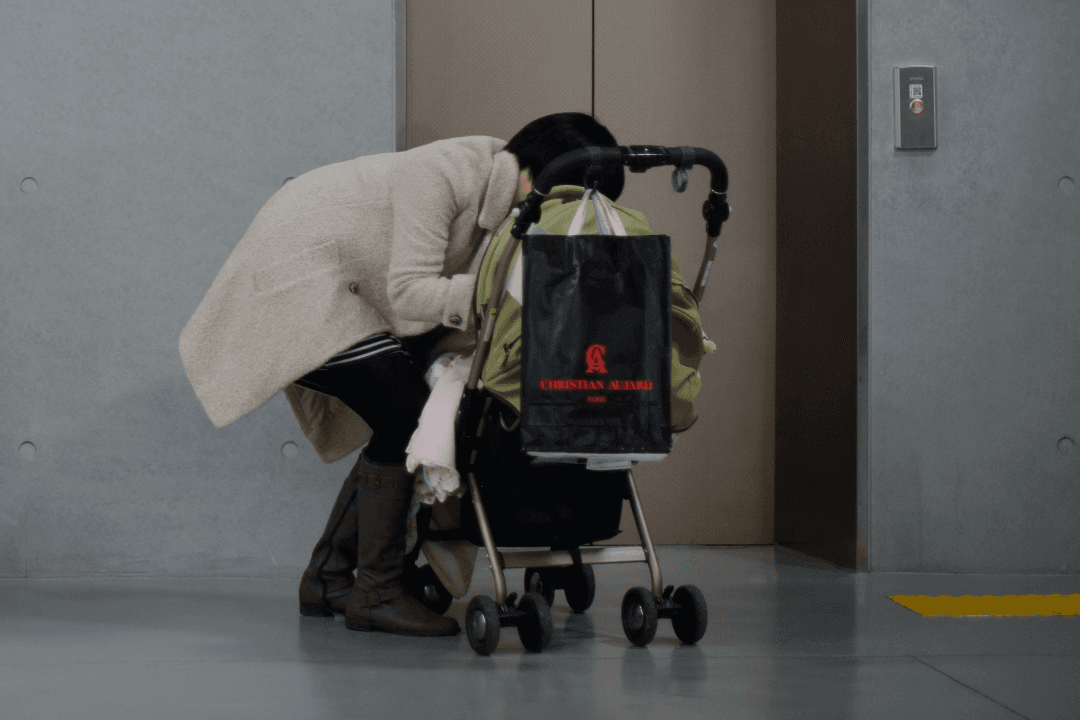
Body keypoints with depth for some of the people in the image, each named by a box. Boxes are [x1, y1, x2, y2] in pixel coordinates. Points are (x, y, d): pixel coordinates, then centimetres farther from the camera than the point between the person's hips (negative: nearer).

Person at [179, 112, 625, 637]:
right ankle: (376, 592, -9)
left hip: (350, 289, 10)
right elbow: (410, 293, -31)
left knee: (402, 426, 6)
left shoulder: (509, 205, 0)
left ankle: (328, 576, 16)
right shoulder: (447, 173, -27)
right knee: (406, 415, -17)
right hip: (296, 273, -10)